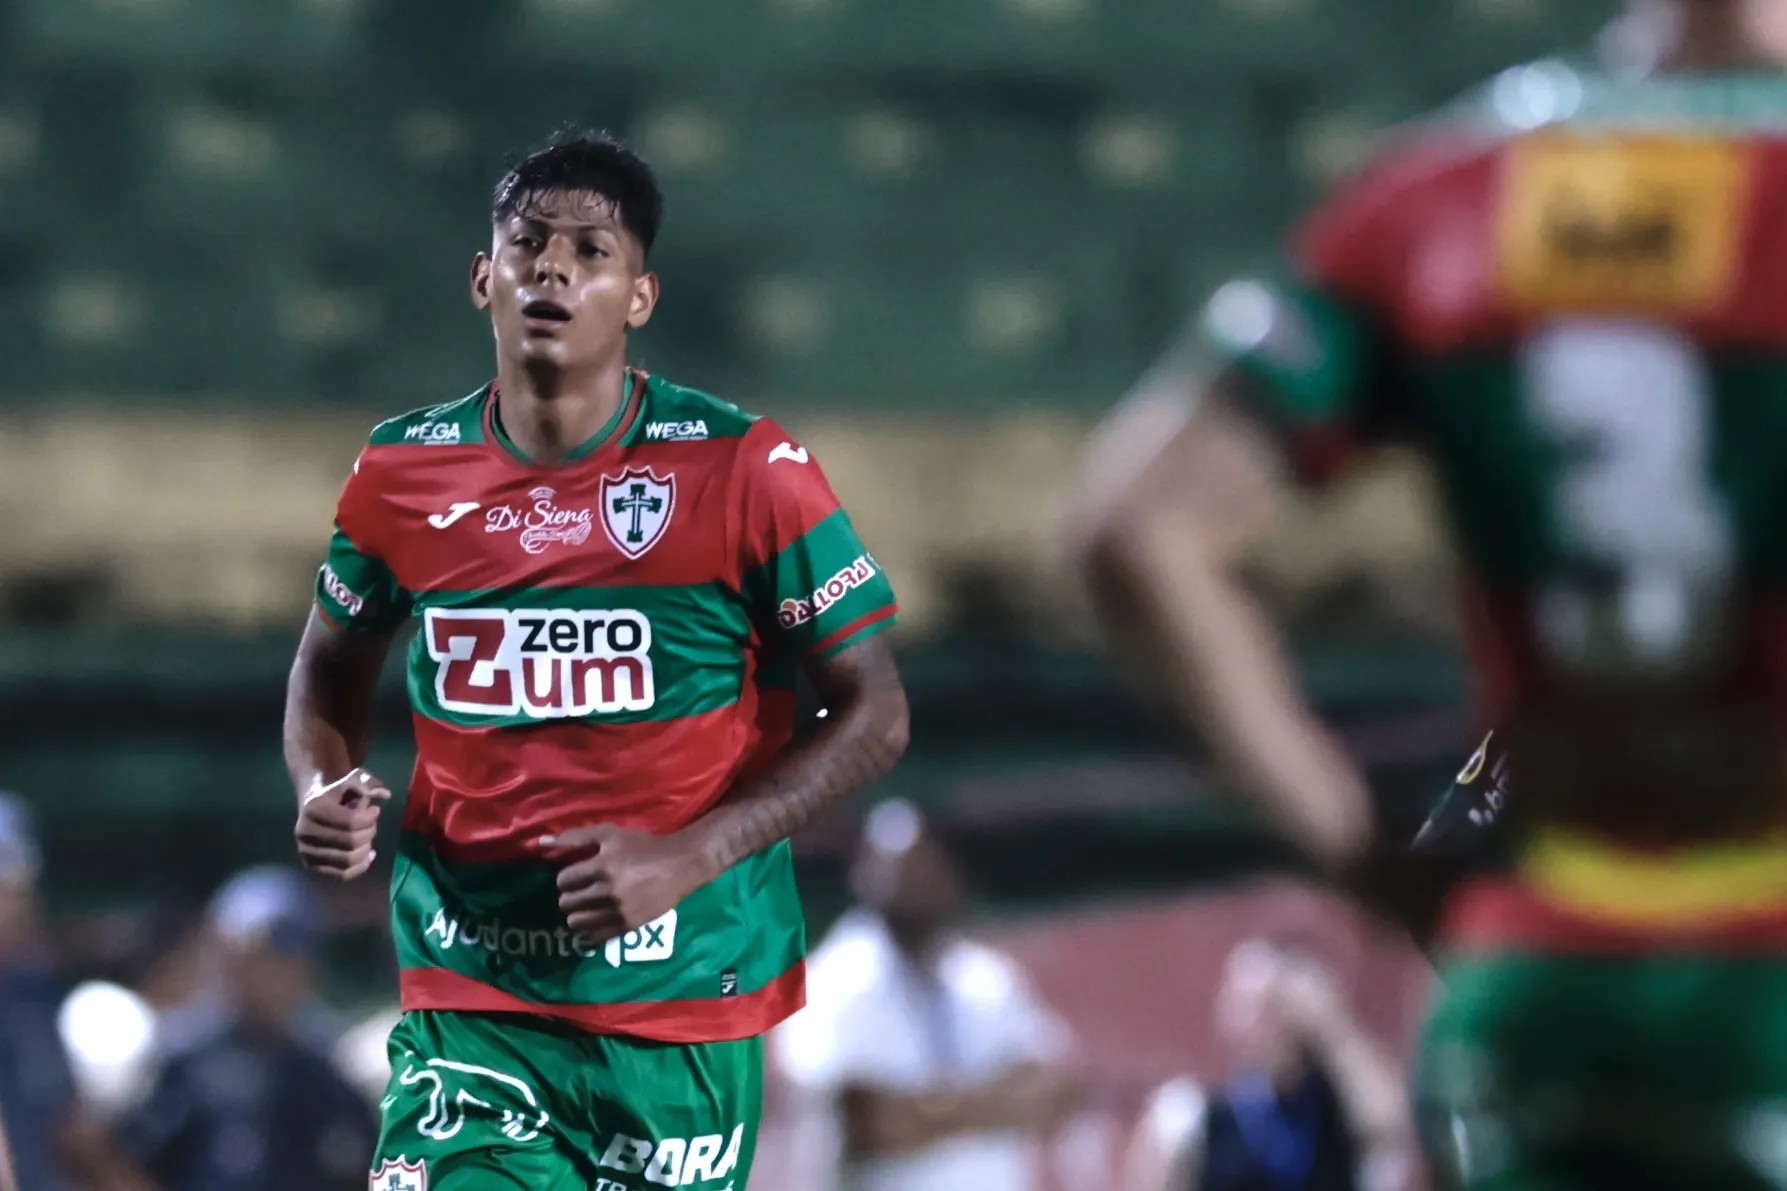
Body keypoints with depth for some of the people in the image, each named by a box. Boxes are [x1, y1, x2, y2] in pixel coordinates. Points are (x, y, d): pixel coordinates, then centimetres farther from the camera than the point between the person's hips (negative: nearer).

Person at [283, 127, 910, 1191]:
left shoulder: (743, 472, -7)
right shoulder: (402, 477, 3)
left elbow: (874, 716, -5)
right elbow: (332, 672, 20)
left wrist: (686, 857, -16)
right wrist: (324, 791, -3)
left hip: (683, 1013, -1)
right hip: (470, 1004, 2)